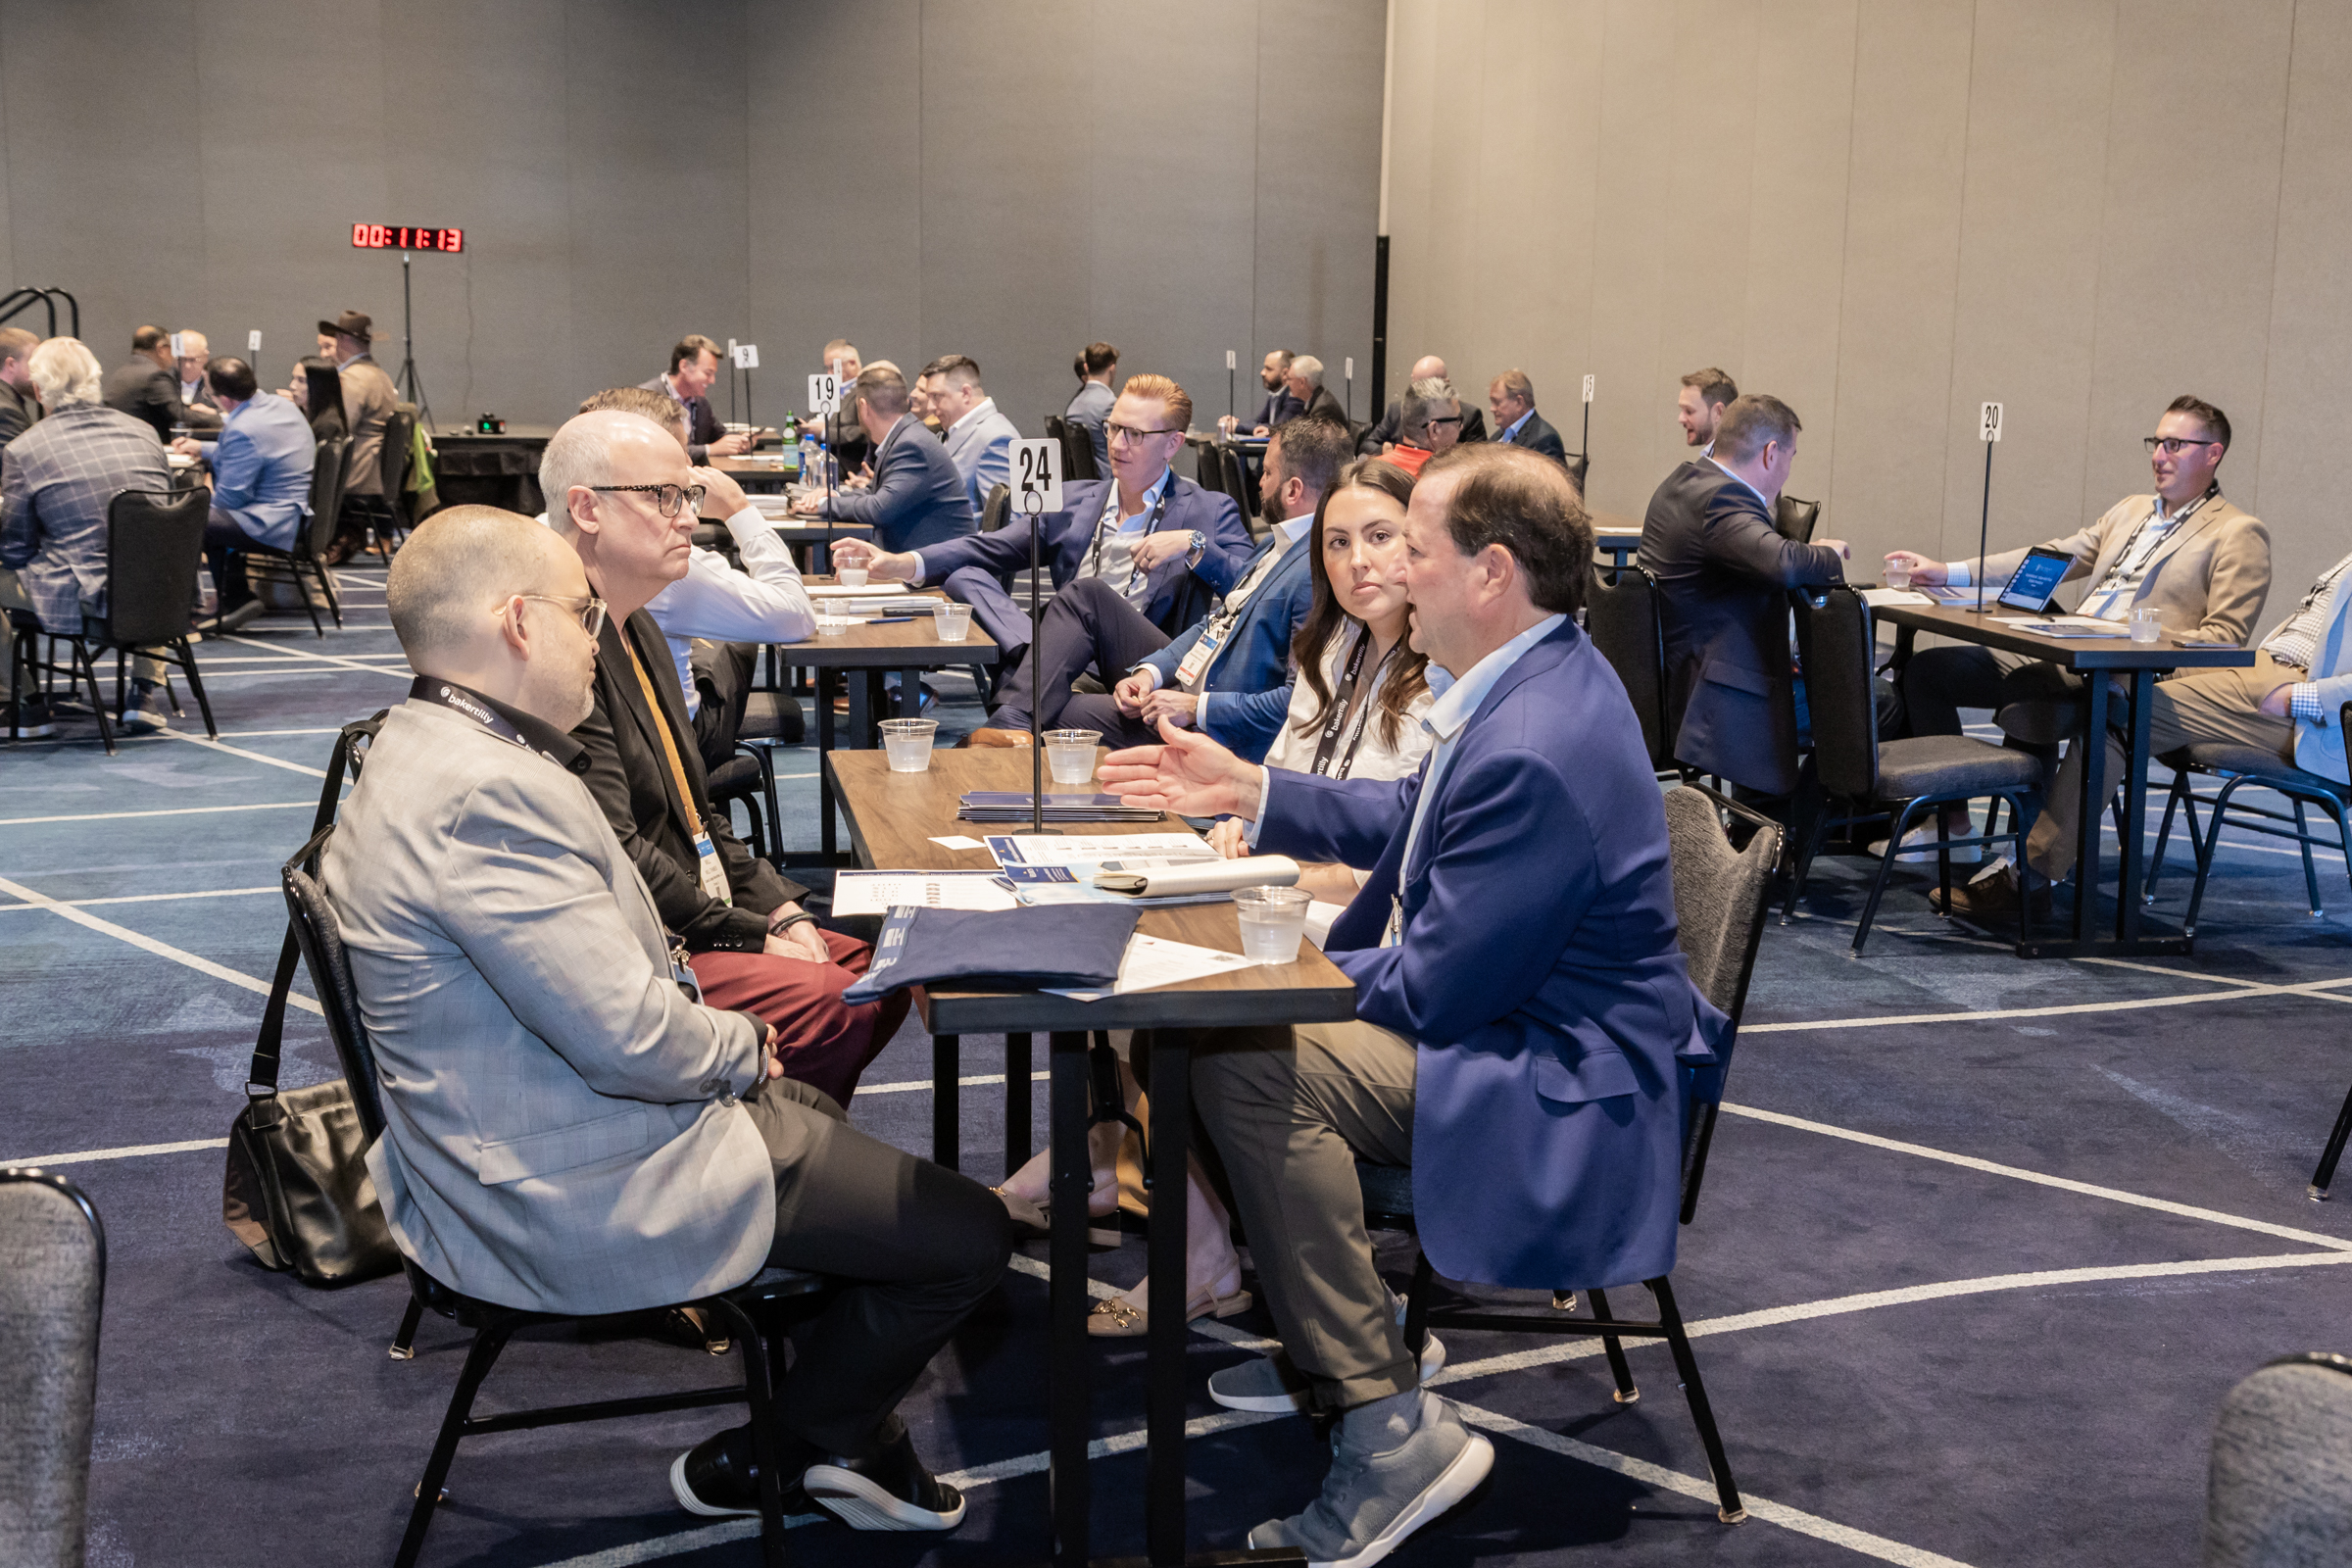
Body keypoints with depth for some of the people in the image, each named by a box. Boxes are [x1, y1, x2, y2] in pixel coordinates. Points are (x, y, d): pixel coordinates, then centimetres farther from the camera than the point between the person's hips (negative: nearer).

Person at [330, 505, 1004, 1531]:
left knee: (827, 1128, 31)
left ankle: (849, 1436, 39)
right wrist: (742, 1047, -9)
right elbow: (632, 1041, -29)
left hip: (512, 1160, 12)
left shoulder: (425, 752, 6)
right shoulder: (487, 795, -29)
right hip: (581, 1203, -11)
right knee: (967, 1236, -4)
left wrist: (708, 1027, 2)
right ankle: (774, 1463, 18)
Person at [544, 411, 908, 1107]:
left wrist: (781, 910, 6)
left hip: (691, 917, 11)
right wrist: (753, 937, -15)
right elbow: (614, 851, -22)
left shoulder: (636, 629, 16)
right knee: (834, 1005, -23)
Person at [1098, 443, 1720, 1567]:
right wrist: (1245, 790, 16)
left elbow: (1436, 990, -25)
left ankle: (1390, 1429, -15)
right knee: (1225, 1006, 13)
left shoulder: (1533, 751, -29)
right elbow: (1413, 818, 20)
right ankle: (1325, 1345, 22)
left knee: (1250, 1069, -24)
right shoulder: (1532, 680, 4)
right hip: (1512, 1016, 11)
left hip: (1563, 1092, -11)